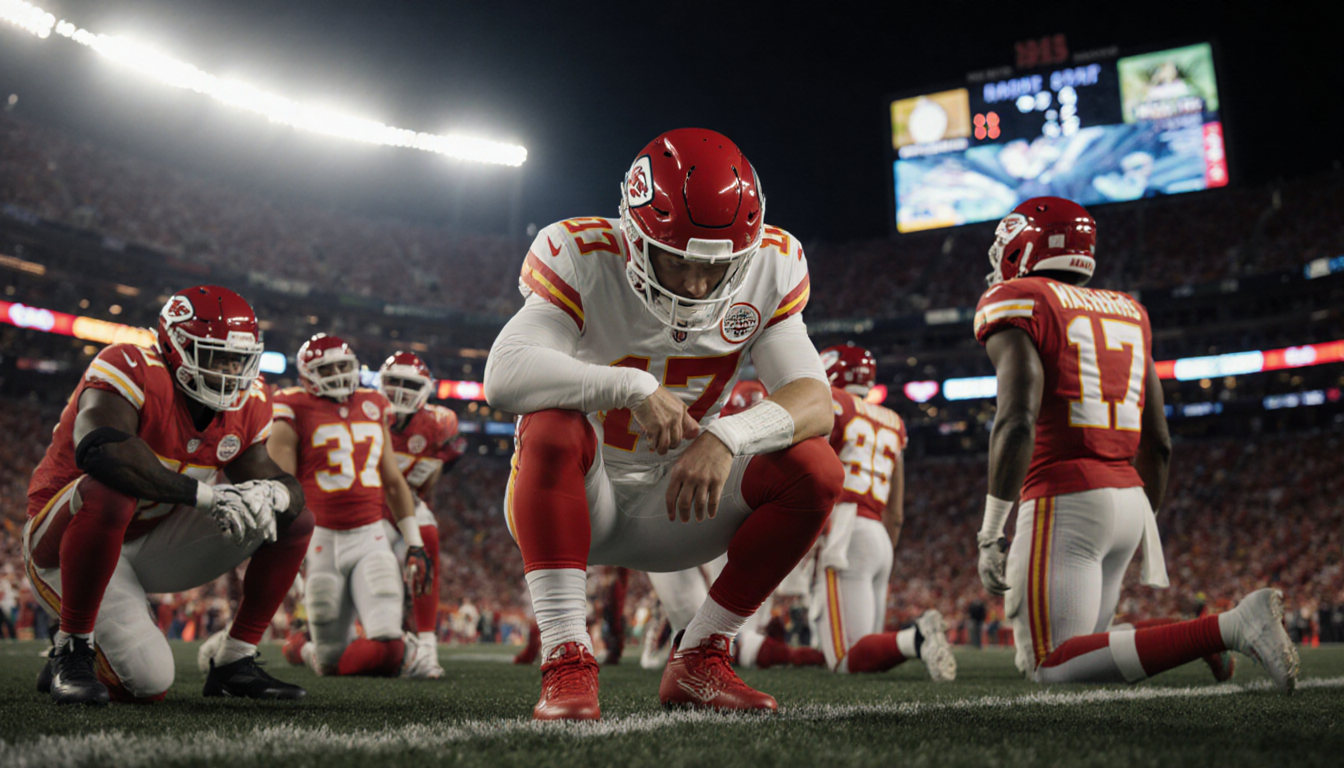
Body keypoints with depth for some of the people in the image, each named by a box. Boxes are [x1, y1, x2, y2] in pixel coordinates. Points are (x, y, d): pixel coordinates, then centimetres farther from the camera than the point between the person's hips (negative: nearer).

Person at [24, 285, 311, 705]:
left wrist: (269, 494, -24)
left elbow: (278, 479, 3)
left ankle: (234, 663, 8)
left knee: (295, 520, -1)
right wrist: (205, 494, -40)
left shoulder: (246, 405, -1)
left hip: (151, 544, 8)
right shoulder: (134, 371, -23)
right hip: (65, 540, -7)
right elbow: (99, 449, -42)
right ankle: (72, 651, -8)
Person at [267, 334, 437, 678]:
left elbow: (394, 483, 19)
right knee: (331, 660, 3)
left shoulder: (373, 409, 12)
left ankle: (398, 654, 20)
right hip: (322, 539, -2)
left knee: (386, 647, -14)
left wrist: (414, 544, 15)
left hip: (371, 537, 3)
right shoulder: (295, 413, -3)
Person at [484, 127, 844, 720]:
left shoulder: (768, 270, -9)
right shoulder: (584, 260, -20)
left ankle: (698, 662, -6)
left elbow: (814, 400, -17)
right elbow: (505, 376, -35)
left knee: (815, 469, -17)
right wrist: (633, 386, -46)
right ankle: (566, 660, -31)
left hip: (671, 502, 4)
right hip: (575, 502, -3)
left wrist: (728, 437, -36)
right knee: (555, 426, -35)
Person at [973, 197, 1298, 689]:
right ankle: (1191, 634, -1)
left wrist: (990, 533, -14)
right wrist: (1142, 528, 29)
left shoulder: (1016, 303, -4)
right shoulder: (1127, 313, 19)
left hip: (1064, 502, -8)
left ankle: (1231, 627, -20)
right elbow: (1158, 445, 18)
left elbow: (1018, 421, -19)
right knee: (1048, 654, 17)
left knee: (1053, 668, -8)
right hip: (1129, 498, 8)